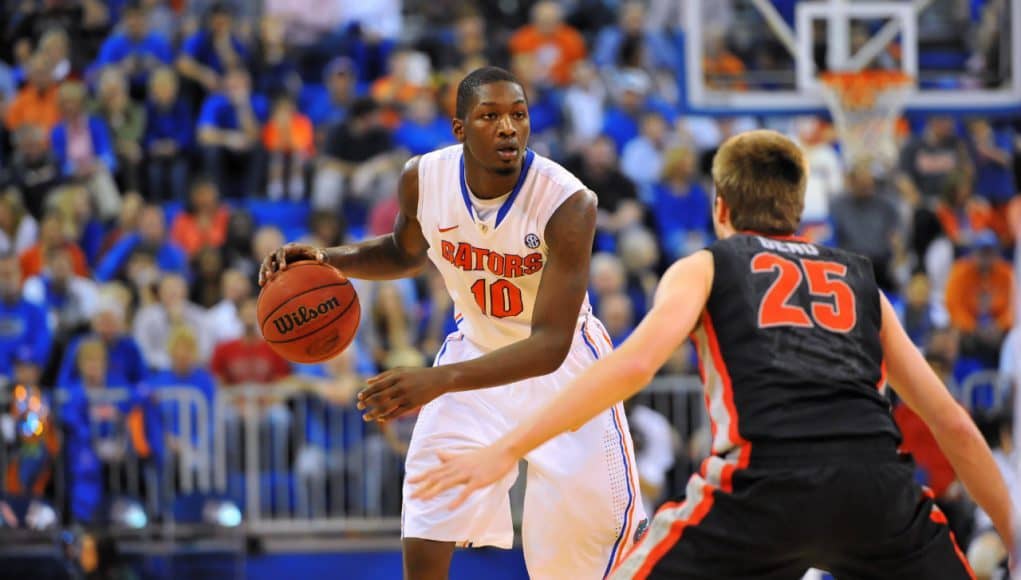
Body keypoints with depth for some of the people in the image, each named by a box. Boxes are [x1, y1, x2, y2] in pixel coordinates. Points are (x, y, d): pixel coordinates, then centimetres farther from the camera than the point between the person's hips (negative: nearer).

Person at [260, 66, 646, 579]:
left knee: (607, 528, -1)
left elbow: (550, 346, -37)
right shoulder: (422, 179, -19)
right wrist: (327, 261, -13)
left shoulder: (569, 203, -33)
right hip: (476, 346, 3)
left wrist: (438, 380, -49)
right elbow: (406, 254, 8)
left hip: (562, 363, -3)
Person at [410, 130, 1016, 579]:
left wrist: (504, 451, -2)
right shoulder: (861, 281, 30)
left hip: (767, 481, -2)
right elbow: (955, 426, 28)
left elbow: (634, 363, 1)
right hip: (876, 483, 3)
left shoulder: (706, 267, 21)